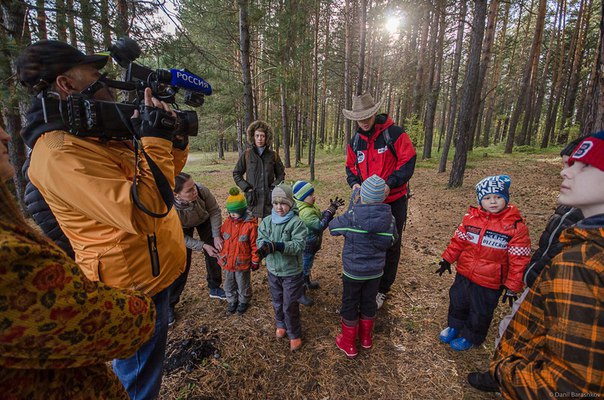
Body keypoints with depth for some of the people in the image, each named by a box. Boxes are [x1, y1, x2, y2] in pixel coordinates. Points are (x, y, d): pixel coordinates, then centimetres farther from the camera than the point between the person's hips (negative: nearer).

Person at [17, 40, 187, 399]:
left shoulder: (98, 131, 8)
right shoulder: (60, 154, -24)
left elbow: (162, 175, 14)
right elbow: (143, 212, -35)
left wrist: (175, 139, -4)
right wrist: (155, 137, -26)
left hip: (153, 272, 9)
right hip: (136, 286, -9)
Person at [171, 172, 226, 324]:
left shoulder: (202, 190, -40)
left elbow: (215, 211, -20)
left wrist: (216, 236, -24)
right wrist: (203, 246, -26)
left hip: (204, 220, 3)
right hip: (182, 229, -2)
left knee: (214, 253, 7)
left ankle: (214, 288, 33)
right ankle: (170, 304, 19)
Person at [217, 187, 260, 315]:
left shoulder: (250, 224, -19)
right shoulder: (228, 222, -4)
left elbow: (254, 244, -13)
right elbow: (221, 238, 8)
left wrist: (255, 261, -7)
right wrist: (219, 254, 11)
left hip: (242, 262, -5)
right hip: (227, 261, 5)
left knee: (243, 285, 17)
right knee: (229, 285, 22)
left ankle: (243, 301, 41)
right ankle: (232, 301, 45)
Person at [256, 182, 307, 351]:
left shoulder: (296, 223, -19)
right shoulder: (267, 221, -4)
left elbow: (299, 245, -26)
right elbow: (260, 239, -7)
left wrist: (278, 246, -38)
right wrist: (264, 246, -31)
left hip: (291, 272, -5)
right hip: (273, 271, 5)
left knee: (290, 306, 7)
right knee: (277, 302, 24)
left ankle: (295, 335, 31)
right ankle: (281, 324, 51)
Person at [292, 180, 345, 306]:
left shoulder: (309, 207, 0)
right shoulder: (305, 212, -32)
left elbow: (320, 217, 9)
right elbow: (320, 225, -32)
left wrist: (331, 208, -3)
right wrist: (330, 211, -27)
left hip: (311, 245, 10)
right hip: (306, 247, -10)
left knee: (307, 265, 29)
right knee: (304, 268, 7)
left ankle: (307, 283, 51)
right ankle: (301, 293, 24)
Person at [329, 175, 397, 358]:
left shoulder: (351, 217, -25)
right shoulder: (389, 218, -13)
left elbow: (332, 227, -8)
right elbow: (391, 242, 3)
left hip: (353, 271, -3)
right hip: (376, 271, 4)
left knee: (349, 305, 15)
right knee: (369, 302, 23)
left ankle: (349, 344, 32)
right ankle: (366, 337, 44)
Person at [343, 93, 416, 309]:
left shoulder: (395, 134, -13)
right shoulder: (355, 142, 5)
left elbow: (408, 163, -15)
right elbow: (351, 167, 13)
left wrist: (390, 184, -29)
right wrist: (354, 183, -7)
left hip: (394, 201, -4)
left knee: (390, 247, 9)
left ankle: (382, 289, 28)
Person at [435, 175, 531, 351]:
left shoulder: (516, 226, -15)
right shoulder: (471, 217, -5)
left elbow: (519, 260, -12)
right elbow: (458, 240, 5)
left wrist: (512, 286, -10)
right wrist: (447, 259, 7)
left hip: (489, 283, -3)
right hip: (464, 274, 4)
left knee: (480, 312, 16)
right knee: (458, 302, 22)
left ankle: (471, 336, 40)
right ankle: (454, 325, 47)